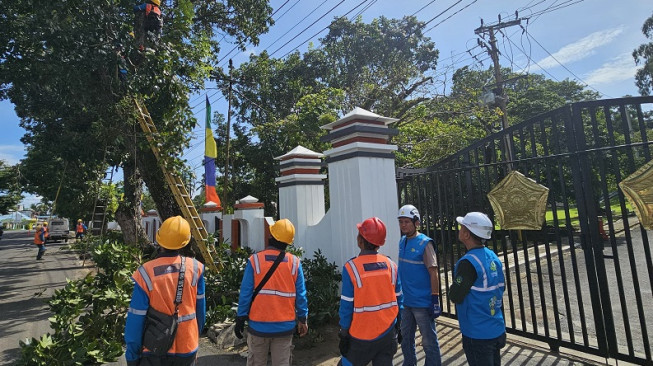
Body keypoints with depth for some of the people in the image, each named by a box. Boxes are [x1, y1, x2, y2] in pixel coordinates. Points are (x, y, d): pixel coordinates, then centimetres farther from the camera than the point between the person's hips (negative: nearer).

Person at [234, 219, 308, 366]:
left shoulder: (254, 260, -12)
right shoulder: (295, 263, -8)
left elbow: (245, 293, -9)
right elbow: (301, 295, -4)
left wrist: (240, 318, 3)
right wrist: (303, 319, 8)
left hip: (258, 325, 0)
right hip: (285, 326, 1)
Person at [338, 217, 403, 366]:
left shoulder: (351, 267, -17)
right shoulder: (391, 265, -4)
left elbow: (346, 306, -13)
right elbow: (399, 300, 4)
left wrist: (344, 334, -2)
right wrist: (397, 326, 16)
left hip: (361, 338, -3)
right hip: (388, 335, 4)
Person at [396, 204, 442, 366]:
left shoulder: (425, 243, -16)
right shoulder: (402, 241, 4)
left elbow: (434, 273, -16)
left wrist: (435, 300, -17)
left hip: (422, 303, -7)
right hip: (406, 301, 7)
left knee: (429, 342, 8)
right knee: (406, 338, 21)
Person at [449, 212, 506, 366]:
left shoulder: (468, 262, -25)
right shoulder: (493, 257, 2)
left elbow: (455, 296, -22)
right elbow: (501, 288, 12)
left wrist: (453, 287, -3)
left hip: (478, 335, -8)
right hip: (497, 331, 8)